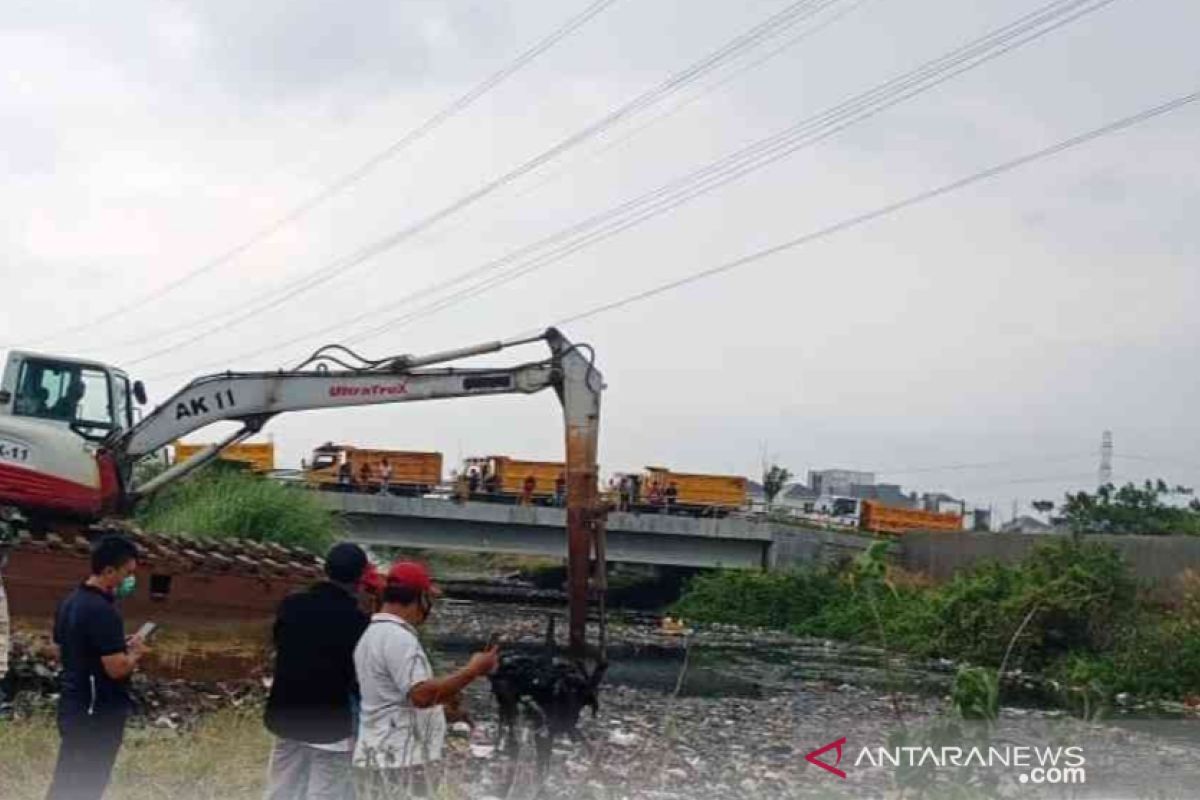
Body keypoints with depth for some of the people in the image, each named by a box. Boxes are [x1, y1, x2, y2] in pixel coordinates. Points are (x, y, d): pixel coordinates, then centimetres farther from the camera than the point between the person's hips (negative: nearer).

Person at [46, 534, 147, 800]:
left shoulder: (70, 602, 7)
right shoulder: (102, 611, -22)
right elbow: (116, 668, -26)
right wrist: (135, 653, -4)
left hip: (71, 706, 9)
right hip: (99, 713, -9)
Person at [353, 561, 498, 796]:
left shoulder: (373, 634, 17)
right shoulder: (398, 637, -17)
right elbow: (422, 695, -25)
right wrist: (473, 670, -19)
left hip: (382, 757, 11)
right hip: (397, 760, -11)